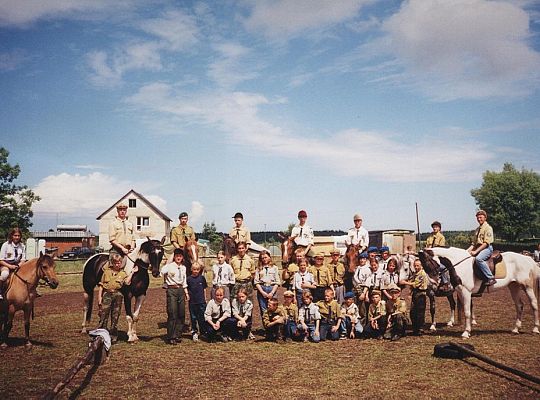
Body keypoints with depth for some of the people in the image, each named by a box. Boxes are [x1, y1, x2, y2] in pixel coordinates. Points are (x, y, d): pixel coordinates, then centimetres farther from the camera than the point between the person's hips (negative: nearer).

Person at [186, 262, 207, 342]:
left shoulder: (202, 278, 2)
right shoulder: (188, 279, -2)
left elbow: (204, 288, 10)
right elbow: (186, 289, 5)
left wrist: (205, 298, 9)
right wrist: (187, 296, -6)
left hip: (201, 301, 1)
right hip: (192, 301, 0)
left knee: (202, 317, 6)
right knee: (193, 317, 7)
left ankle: (203, 331, 19)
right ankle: (194, 332, 16)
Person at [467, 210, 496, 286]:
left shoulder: (488, 228, -5)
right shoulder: (478, 229, 21)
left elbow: (486, 243, -15)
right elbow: (474, 243, 20)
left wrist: (476, 251, -21)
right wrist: (468, 250, 2)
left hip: (487, 248, -9)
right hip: (478, 248, 9)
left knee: (478, 258, -36)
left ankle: (491, 278, -32)